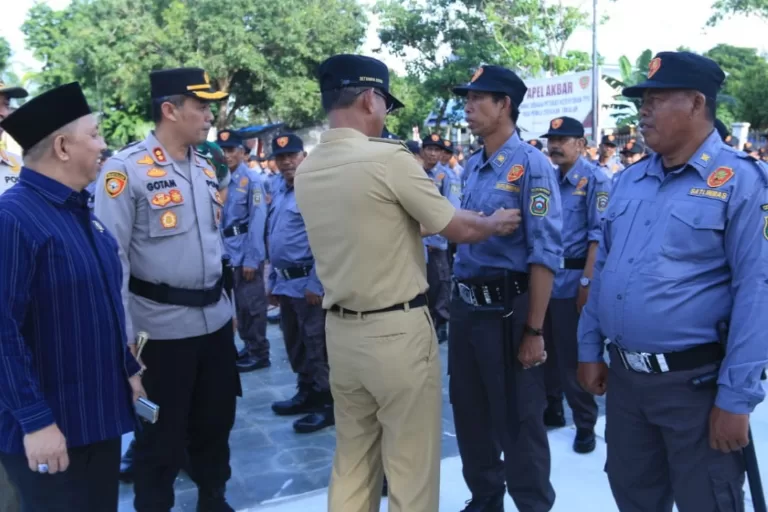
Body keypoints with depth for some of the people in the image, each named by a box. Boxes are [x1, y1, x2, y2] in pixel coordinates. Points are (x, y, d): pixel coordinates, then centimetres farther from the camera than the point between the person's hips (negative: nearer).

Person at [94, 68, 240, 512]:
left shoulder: (206, 170, 8)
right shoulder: (126, 170, -13)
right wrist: (123, 335, -17)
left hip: (215, 319, 6)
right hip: (162, 327, -6)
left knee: (216, 420, 19)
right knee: (162, 433, 11)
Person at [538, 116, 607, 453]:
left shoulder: (595, 180, -7)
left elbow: (598, 234, -13)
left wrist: (587, 280, -18)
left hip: (572, 279, -6)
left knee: (573, 356, 3)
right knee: (545, 349, 15)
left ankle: (585, 424, 19)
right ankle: (551, 408, 32)